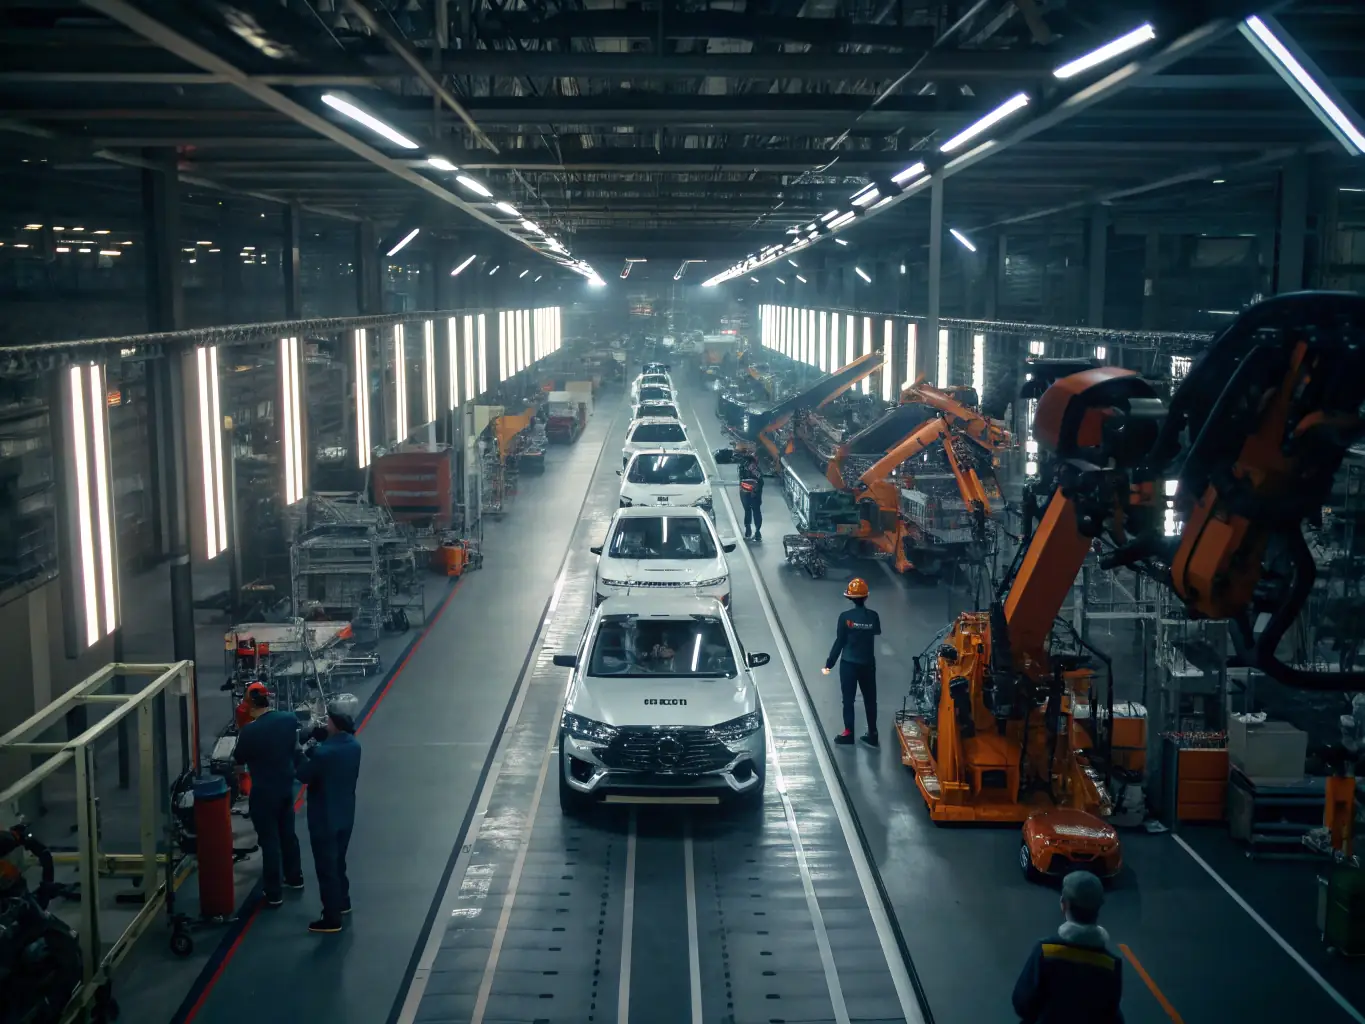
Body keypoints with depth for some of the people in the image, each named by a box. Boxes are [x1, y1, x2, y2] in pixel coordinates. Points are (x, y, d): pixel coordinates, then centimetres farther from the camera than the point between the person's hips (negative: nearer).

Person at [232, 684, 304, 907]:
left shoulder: (250, 730, -24)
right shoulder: (290, 719, -8)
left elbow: (239, 759, -7)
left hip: (264, 792, -6)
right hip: (286, 786, 6)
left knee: (269, 840, 4)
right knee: (288, 834, 23)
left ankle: (273, 893, 12)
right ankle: (294, 877, 38)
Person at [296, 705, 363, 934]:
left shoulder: (323, 753, -28)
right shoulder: (353, 745, -4)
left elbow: (304, 776, -15)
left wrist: (304, 754, -1)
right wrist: (321, 742, -2)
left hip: (324, 819, -8)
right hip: (345, 814, 8)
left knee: (326, 868, 3)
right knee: (338, 862, 26)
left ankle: (332, 919, 11)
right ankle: (342, 902, 41)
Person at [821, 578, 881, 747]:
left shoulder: (845, 617, -14)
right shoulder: (873, 616, -8)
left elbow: (839, 642, -11)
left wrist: (829, 663, -3)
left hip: (848, 663, -2)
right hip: (868, 663, 2)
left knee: (848, 699, 8)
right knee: (870, 699, 11)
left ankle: (848, 733, 12)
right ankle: (873, 735, 15)